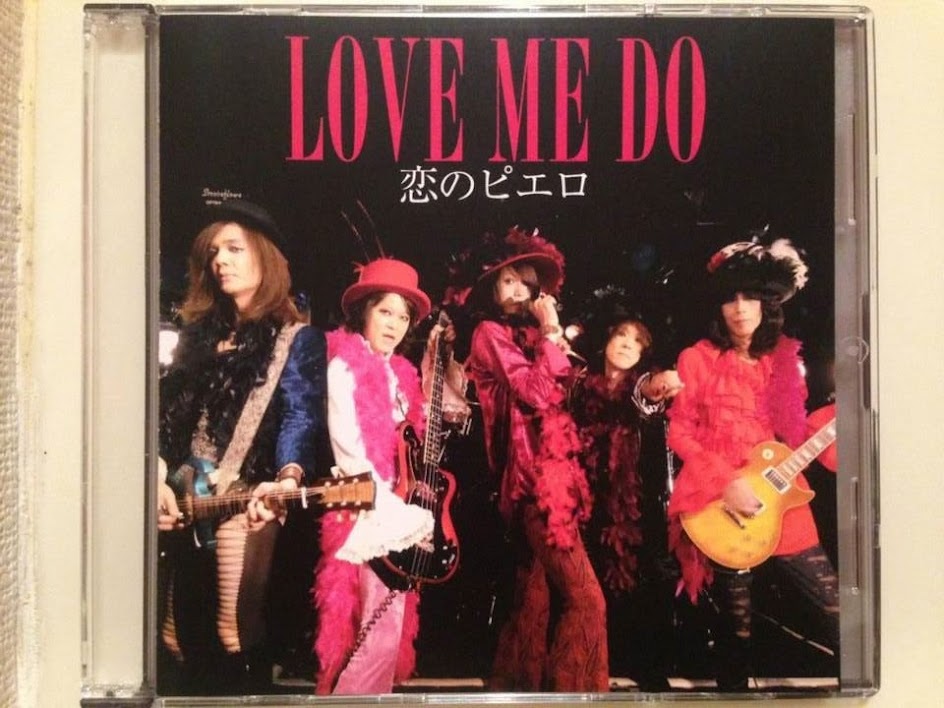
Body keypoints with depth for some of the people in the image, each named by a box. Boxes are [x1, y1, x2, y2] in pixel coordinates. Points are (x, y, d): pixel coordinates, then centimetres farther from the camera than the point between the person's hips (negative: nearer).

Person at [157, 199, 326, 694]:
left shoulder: (297, 340, 1)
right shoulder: (198, 331, 17)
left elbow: (301, 417, -12)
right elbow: (167, 410, 12)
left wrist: (288, 479, -30)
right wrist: (159, 481, -2)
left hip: (245, 506, -6)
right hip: (182, 504, 6)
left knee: (236, 639, -5)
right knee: (179, 636, 13)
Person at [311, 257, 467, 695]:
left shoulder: (398, 372, 13)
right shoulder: (344, 366, -9)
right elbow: (349, 451, -17)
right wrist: (401, 514, -18)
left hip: (394, 510, 8)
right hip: (369, 514, -8)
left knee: (390, 631, 11)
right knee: (384, 634, -10)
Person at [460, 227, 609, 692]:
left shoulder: (526, 335, 19)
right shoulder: (490, 333, -4)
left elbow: (559, 399, 14)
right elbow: (534, 393, -16)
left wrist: (554, 339, 7)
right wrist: (550, 334, -8)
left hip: (546, 473, 8)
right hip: (532, 476, -8)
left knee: (534, 599, 12)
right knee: (585, 598, -10)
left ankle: (516, 690, 20)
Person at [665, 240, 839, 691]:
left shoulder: (784, 359, 10)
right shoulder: (698, 359, 0)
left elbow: (796, 432, 13)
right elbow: (679, 432, -4)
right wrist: (724, 483, -14)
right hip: (720, 505, -3)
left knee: (835, 609, 1)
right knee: (735, 625, 8)